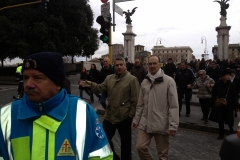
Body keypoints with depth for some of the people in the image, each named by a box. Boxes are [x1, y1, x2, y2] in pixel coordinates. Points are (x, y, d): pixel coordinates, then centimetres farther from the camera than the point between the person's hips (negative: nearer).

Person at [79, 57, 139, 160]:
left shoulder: (132, 79, -8)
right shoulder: (109, 78, 11)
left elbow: (135, 100, -10)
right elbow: (101, 88, 1)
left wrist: (131, 115, -12)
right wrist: (91, 85, -17)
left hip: (124, 116, -5)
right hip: (109, 115, 5)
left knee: (125, 142, 11)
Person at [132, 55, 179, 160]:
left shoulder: (169, 81, -8)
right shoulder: (144, 82, 7)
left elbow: (174, 105, -11)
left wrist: (173, 125, -15)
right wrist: (136, 119, 12)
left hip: (162, 124, -4)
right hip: (145, 123, 4)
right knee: (140, 146, -2)